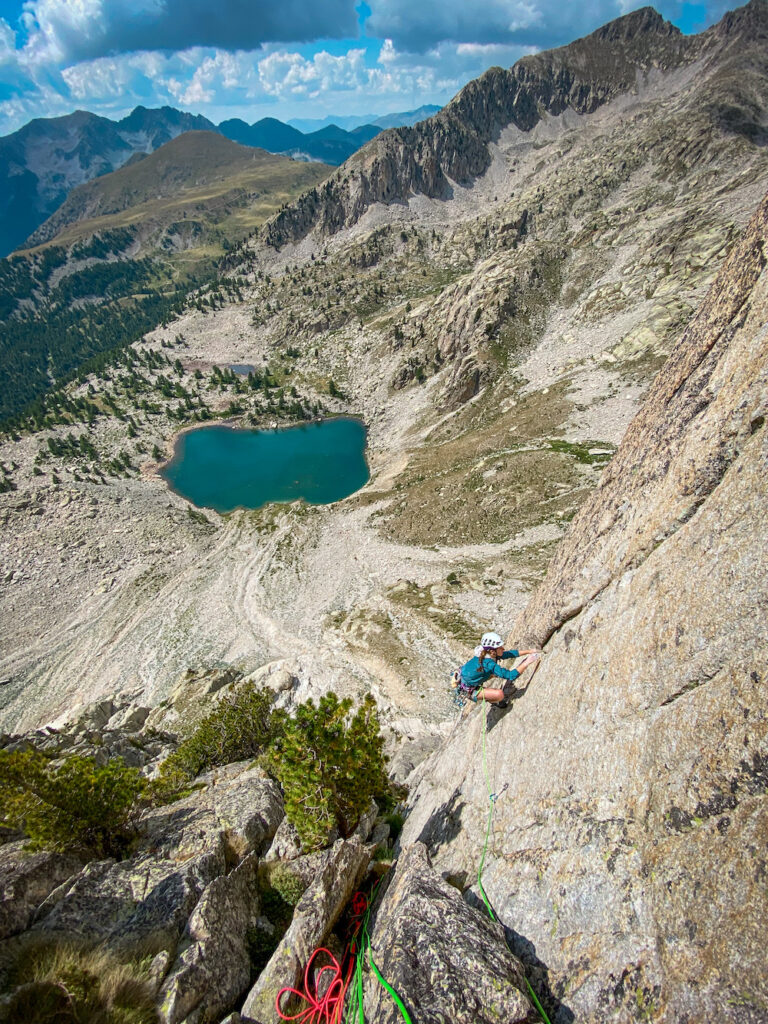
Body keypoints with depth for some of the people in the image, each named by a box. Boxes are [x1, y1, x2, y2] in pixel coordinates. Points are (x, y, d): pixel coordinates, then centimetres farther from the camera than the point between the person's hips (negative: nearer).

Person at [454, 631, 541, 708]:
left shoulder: (490, 654, -9)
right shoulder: (489, 663, -33)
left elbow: (510, 653, 2)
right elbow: (510, 676, -35)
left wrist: (529, 651, 0)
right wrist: (526, 663, -31)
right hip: (467, 690, -9)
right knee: (500, 694, -22)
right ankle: (493, 701, 11)